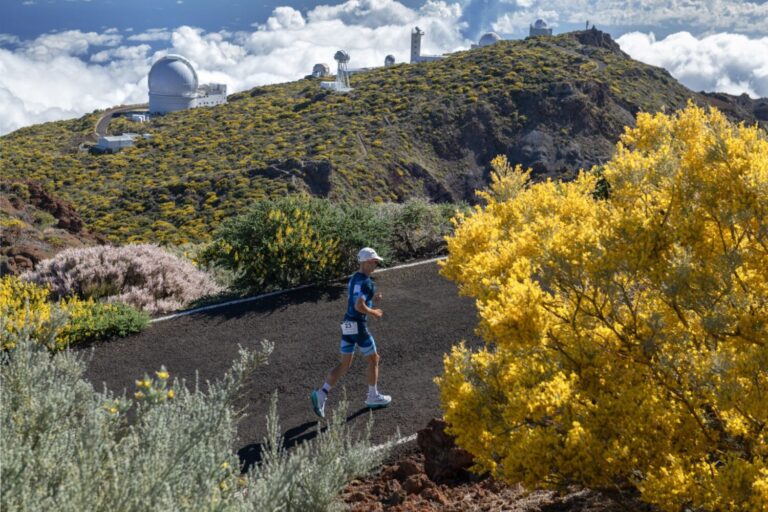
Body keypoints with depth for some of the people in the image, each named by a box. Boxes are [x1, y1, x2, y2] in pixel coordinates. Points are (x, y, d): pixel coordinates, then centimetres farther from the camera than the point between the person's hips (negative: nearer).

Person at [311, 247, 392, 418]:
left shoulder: (354, 279, 14)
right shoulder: (366, 282, -17)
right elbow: (359, 306, -27)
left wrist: (371, 301, 14)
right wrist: (374, 312, -10)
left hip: (347, 325, 9)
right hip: (358, 326, -9)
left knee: (344, 364, 10)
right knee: (373, 359, 12)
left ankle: (321, 394, -4)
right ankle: (373, 397, 25)